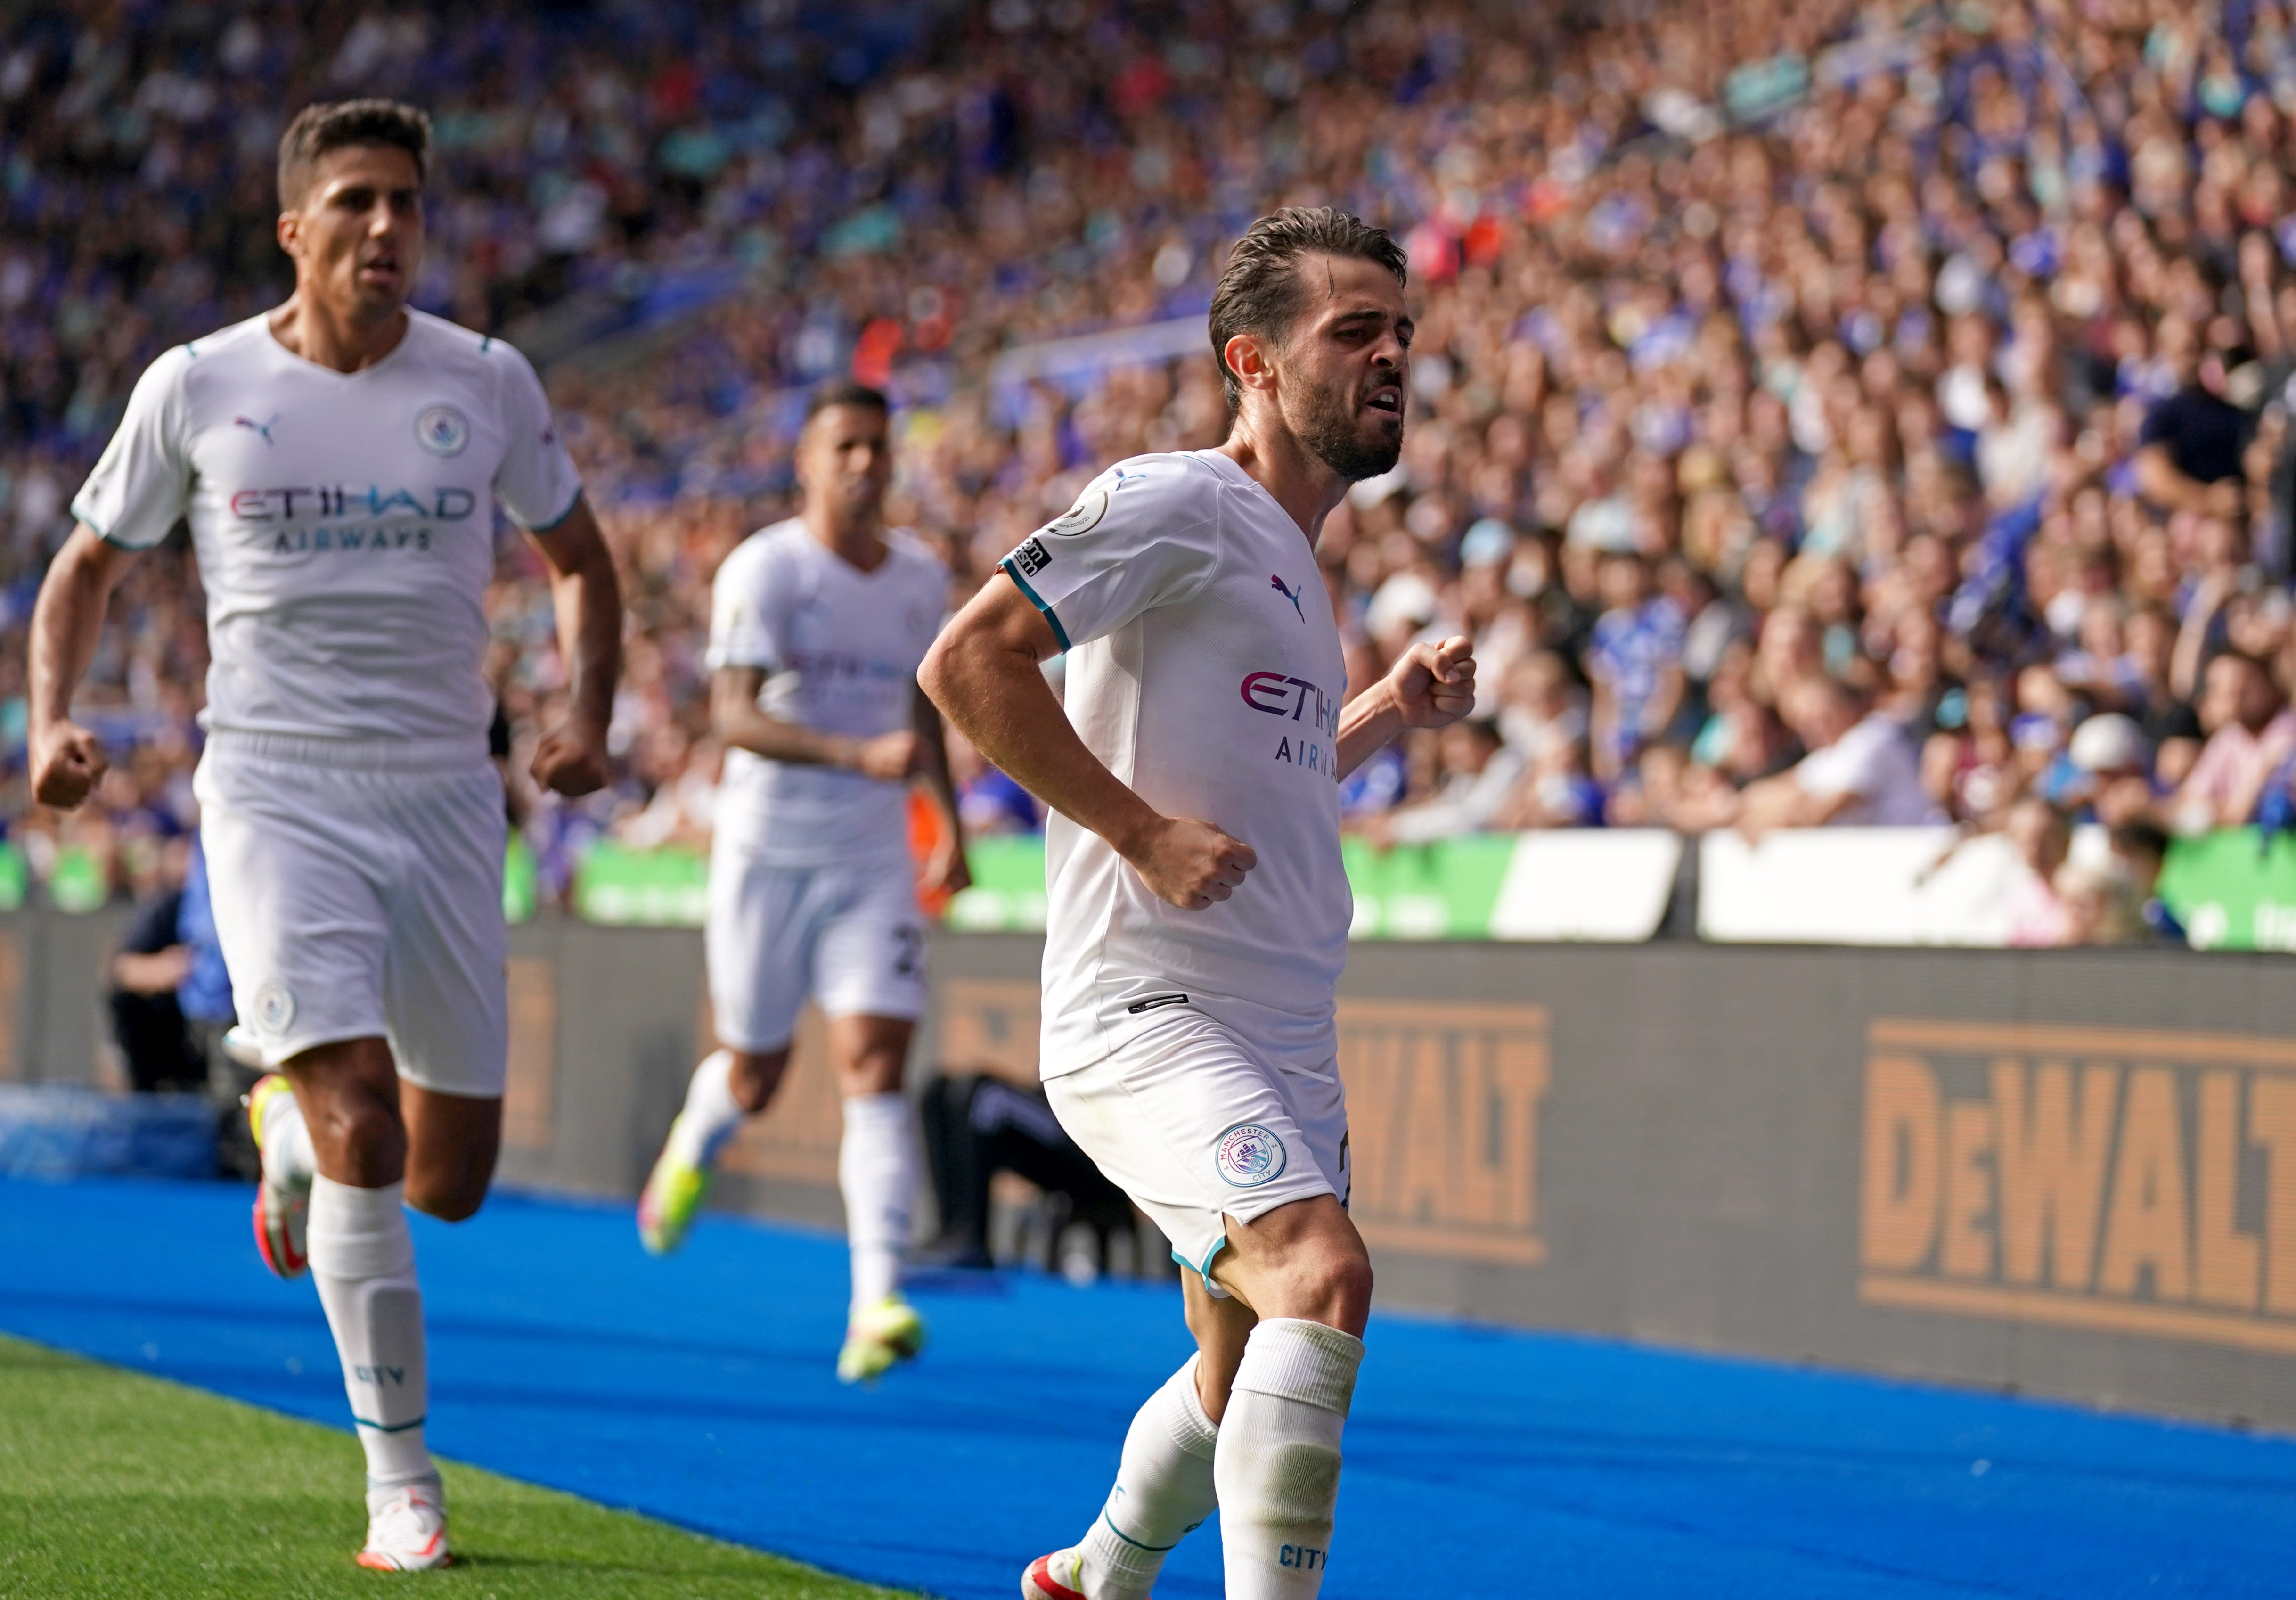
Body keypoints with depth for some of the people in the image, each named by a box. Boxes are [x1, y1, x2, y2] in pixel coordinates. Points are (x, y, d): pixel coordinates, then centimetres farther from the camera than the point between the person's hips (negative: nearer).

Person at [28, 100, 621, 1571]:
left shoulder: (487, 384, 2)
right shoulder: (196, 388, -1)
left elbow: (579, 559, 16)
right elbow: (88, 567, 12)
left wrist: (588, 717, -1)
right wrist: (55, 718, -5)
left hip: (444, 797, 3)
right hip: (275, 797, -3)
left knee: (452, 1179, 5)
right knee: (363, 1131, -19)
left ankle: (292, 1134, 41)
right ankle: (403, 1484, -8)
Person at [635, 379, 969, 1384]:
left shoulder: (922, 580, 7)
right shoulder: (765, 570, -11)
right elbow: (734, 715, -22)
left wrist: (950, 821, 19)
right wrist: (860, 757, -35)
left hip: (873, 862, 3)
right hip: (767, 849, -3)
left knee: (876, 1067, -12)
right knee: (755, 1075, 10)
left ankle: (876, 1304, -19)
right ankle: (692, 1152, 47)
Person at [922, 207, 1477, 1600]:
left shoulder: (1295, 557, 20)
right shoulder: (1177, 505, -8)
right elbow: (969, 660, -16)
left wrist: (1390, 712, 16)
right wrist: (1142, 831, -18)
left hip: (1285, 1045, 9)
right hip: (1147, 1012, -9)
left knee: (1252, 1379, 17)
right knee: (1324, 1275, -29)